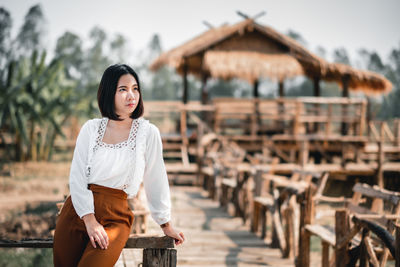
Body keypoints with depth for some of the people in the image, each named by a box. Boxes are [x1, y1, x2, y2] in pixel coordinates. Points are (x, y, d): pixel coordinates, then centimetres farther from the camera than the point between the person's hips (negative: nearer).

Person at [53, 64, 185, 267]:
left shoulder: (148, 132, 1)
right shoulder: (91, 128, 5)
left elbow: (156, 179, 7)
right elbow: (77, 177, 0)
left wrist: (166, 225, 11)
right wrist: (89, 219, -13)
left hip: (115, 216, -3)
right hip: (77, 210, 3)